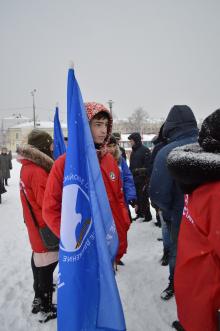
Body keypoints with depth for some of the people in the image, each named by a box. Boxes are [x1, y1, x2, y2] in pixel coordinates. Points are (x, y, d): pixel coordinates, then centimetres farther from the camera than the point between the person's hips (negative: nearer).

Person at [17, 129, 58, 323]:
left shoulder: (27, 167, 5)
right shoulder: (37, 172, -25)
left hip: (36, 227, 10)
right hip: (45, 229, -10)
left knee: (39, 262, 24)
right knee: (46, 268, 4)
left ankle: (39, 299, 43)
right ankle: (47, 309, 20)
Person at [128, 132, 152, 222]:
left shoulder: (145, 150, -9)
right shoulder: (133, 151, 16)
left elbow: (148, 166, -14)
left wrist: (146, 178, -18)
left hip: (142, 179, -8)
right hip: (134, 178, 8)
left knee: (143, 197, -3)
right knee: (137, 197, 12)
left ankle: (147, 215, 7)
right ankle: (139, 213, 23)